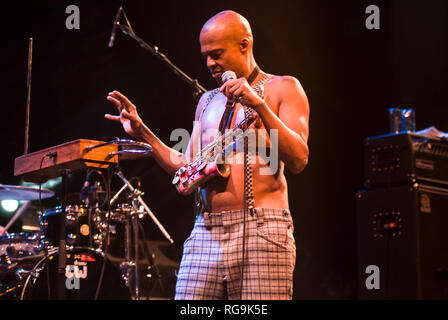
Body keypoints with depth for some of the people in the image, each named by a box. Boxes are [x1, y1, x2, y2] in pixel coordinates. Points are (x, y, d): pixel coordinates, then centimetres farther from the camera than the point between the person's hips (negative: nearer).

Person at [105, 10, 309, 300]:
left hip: (261, 229, -5)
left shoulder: (282, 88, 6)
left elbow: (298, 161, -7)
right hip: (205, 233, 5)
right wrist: (142, 134, 10)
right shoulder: (208, 101, 22)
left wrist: (259, 105, -17)